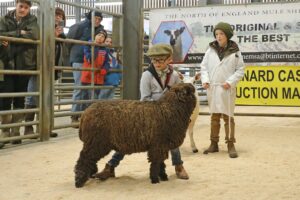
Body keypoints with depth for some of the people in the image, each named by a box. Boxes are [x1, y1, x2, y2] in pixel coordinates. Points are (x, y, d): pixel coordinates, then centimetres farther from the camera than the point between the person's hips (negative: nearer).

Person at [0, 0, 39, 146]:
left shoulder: (32, 20, 6)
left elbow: (34, 35, -14)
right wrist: (20, 33, -16)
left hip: (24, 65, 0)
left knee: (20, 99, 5)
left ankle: (15, 132, 13)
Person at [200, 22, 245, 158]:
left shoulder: (235, 51, -4)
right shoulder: (211, 50, 3)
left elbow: (240, 70, -1)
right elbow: (204, 66, 8)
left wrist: (230, 82, -12)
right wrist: (205, 80, -6)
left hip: (227, 89, -3)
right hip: (212, 88, 3)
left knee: (228, 116, -1)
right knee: (214, 116, 12)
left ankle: (230, 145, 6)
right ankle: (214, 144, 21)